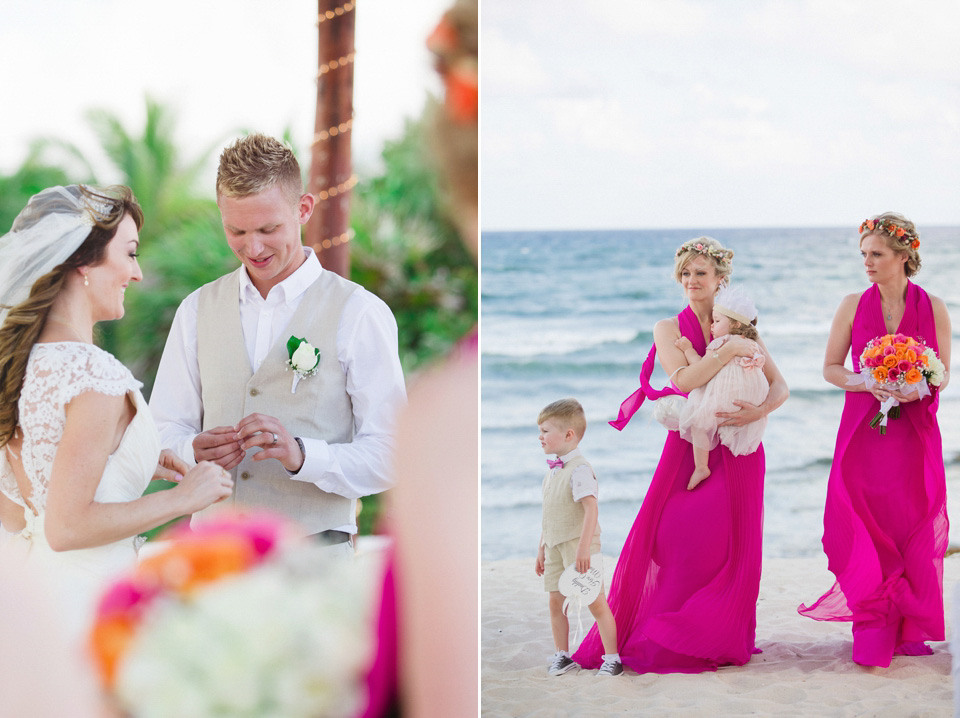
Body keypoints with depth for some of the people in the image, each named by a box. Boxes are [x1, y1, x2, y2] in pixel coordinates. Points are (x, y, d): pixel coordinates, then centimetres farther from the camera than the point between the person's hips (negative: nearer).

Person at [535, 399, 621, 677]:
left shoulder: (579, 470, -16)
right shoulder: (552, 470, 11)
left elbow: (591, 508, -24)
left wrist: (583, 548, -30)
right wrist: (542, 549, 18)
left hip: (579, 545, -8)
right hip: (555, 546, 8)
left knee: (596, 602, -3)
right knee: (556, 602, 9)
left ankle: (612, 658, 5)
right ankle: (562, 655, 21)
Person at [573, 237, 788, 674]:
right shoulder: (668, 329, 5)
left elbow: (780, 386, 1)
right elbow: (684, 379, -14)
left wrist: (759, 411, -19)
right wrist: (728, 351, -20)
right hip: (689, 445, -1)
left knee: (730, 542, -3)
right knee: (674, 538, -9)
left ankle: (719, 638, 10)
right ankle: (655, 638, 2)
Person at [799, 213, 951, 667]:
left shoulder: (933, 308, 2)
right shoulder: (853, 306, 2)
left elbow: (944, 374, 5)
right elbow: (831, 368, 6)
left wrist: (918, 389, -16)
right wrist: (867, 384, -13)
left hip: (915, 433, 0)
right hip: (864, 431, 0)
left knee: (914, 531, 4)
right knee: (867, 532, -4)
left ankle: (909, 629, 18)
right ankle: (873, 634, 4)